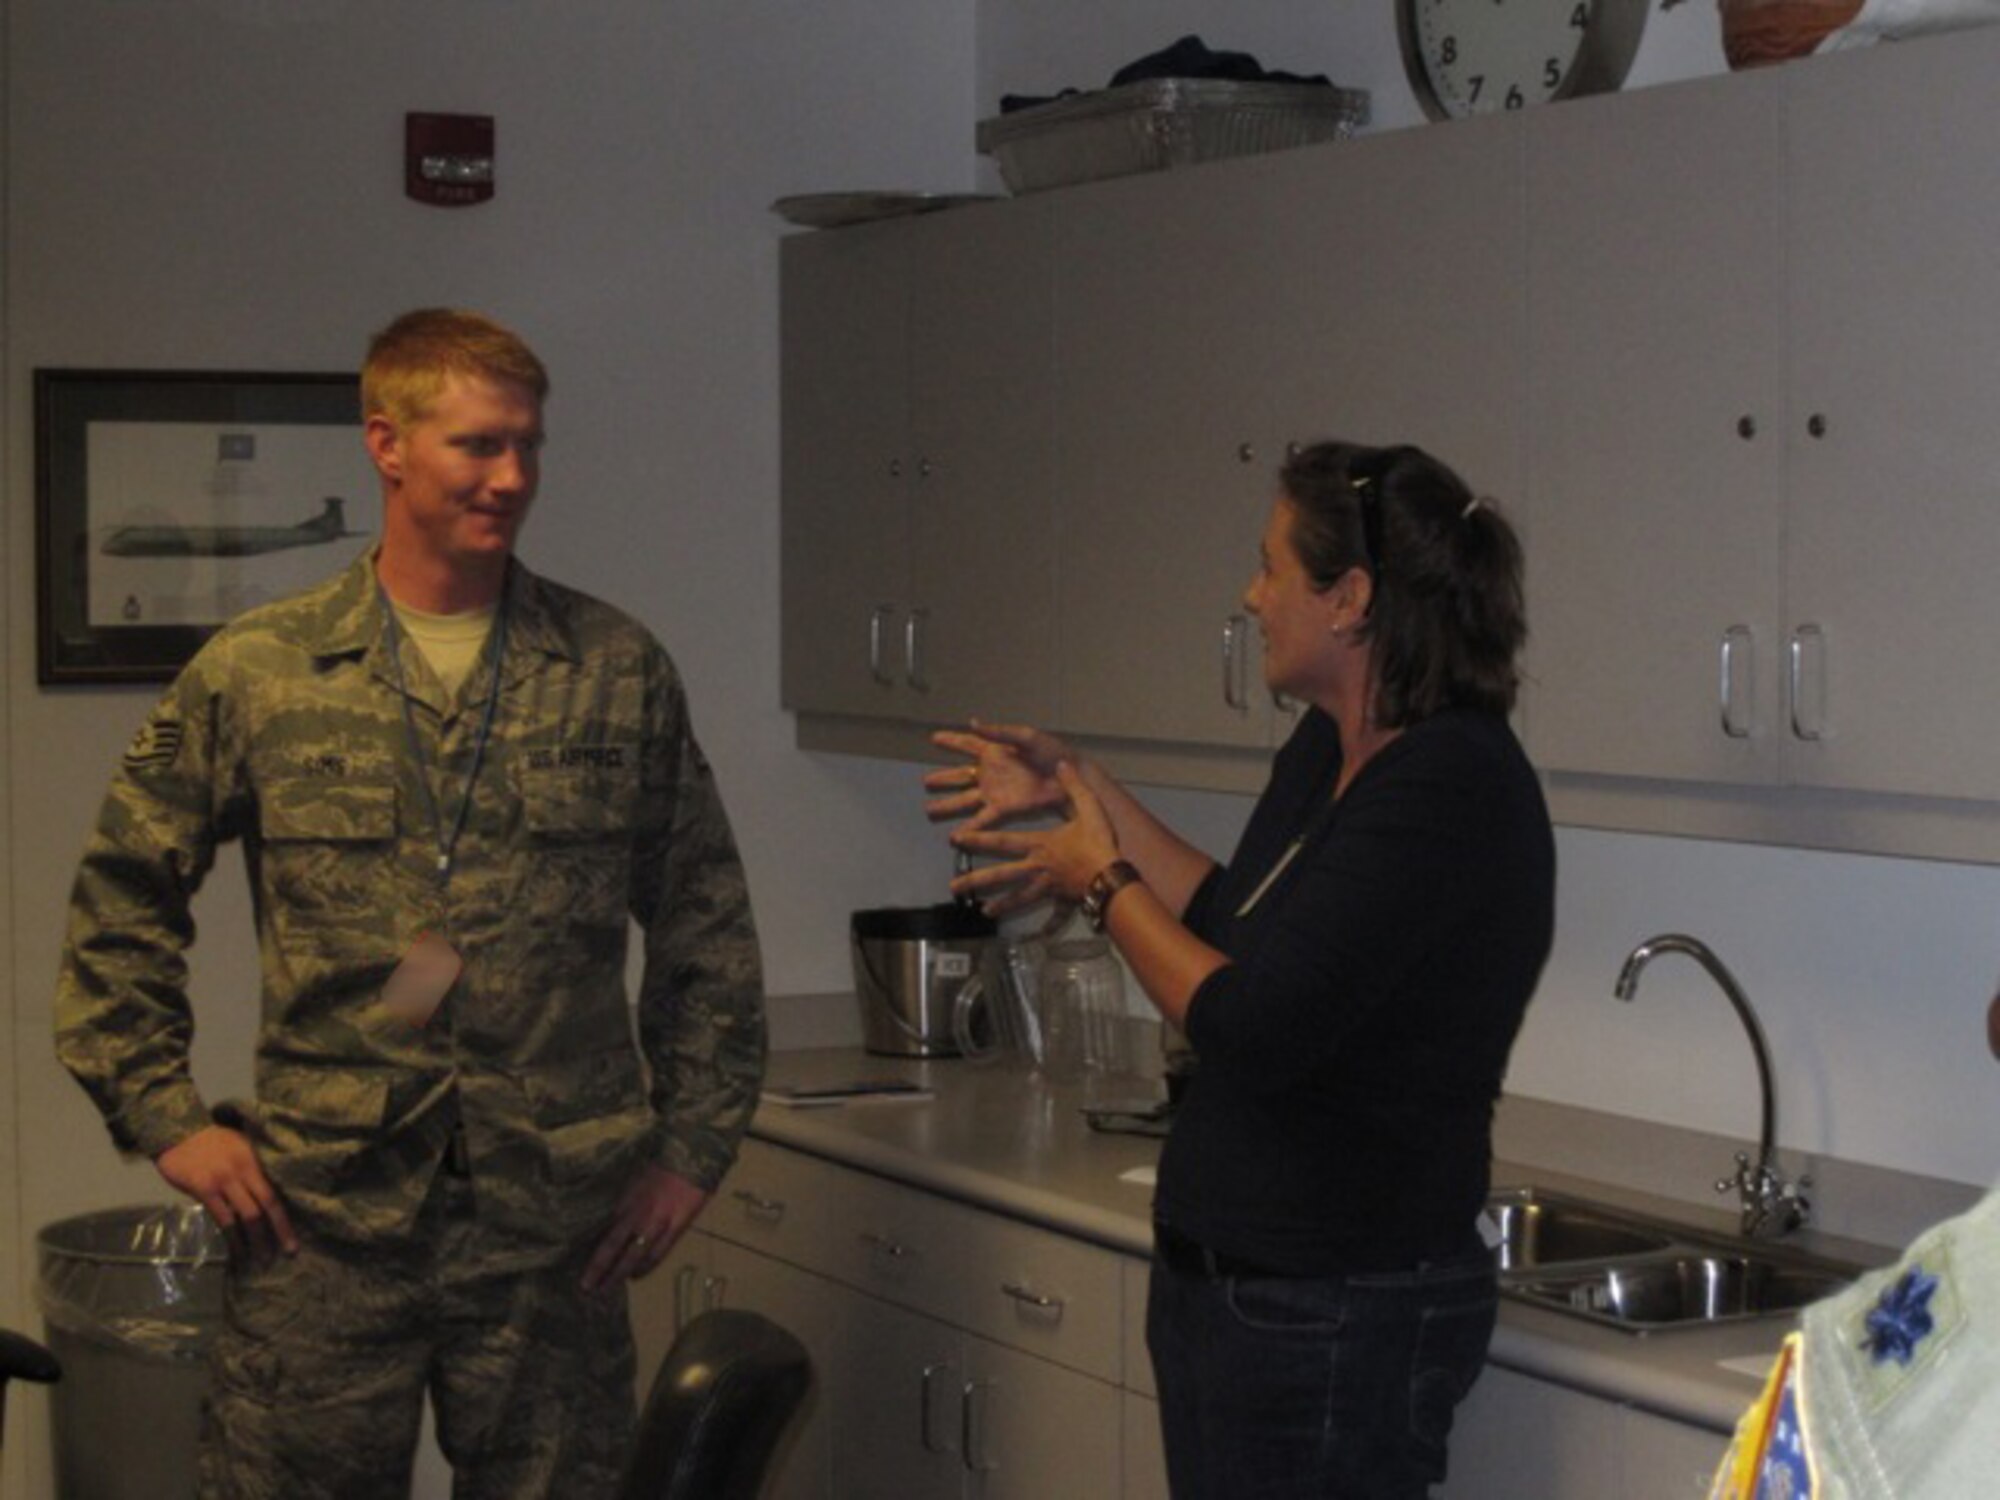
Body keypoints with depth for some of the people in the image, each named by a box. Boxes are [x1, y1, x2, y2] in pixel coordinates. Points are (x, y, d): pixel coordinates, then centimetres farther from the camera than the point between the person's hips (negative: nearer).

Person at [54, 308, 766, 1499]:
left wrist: (693, 1146, 5)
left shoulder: (619, 674, 5)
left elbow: (708, 930, 10)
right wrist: (167, 1120, 2)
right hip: (320, 1220, -1)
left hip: (553, 1227, 1)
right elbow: (119, 906, 9)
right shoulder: (254, 674, 2)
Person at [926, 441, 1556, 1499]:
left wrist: (1104, 884, -9)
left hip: (1337, 1321, -9)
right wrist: (1084, 795, 18)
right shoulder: (1327, 753, 8)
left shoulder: (1449, 789, -22)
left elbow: (1255, 1029, -24)